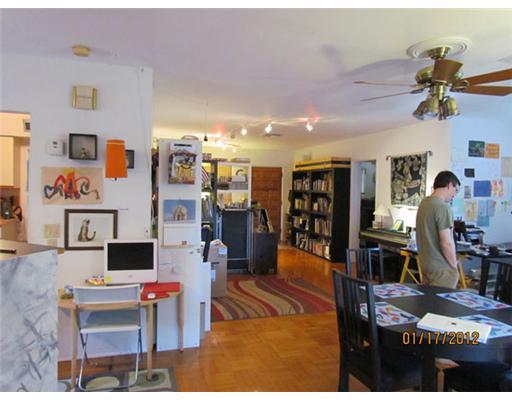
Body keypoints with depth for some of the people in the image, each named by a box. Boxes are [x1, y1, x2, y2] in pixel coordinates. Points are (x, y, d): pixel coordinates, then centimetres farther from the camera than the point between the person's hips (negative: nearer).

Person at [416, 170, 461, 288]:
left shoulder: (424, 203, 8)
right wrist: (454, 267, -8)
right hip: (441, 268, -8)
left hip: (425, 264, 8)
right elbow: (446, 243, -21)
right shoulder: (443, 208, -19)